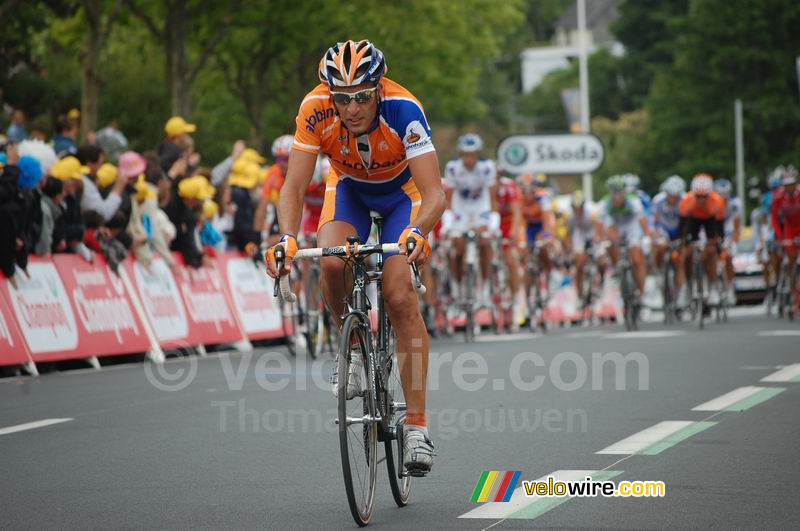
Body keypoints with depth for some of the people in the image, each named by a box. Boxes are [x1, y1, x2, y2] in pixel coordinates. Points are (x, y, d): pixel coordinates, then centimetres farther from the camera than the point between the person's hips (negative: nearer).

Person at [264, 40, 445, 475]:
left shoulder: (402, 109, -36)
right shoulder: (315, 110, -30)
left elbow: (434, 193, -40)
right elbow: (294, 187, -29)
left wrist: (418, 233, -60)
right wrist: (287, 237, -48)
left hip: (403, 192, -2)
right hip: (349, 188, 2)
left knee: (399, 297, -18)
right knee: (332, 262, -29)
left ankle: (417, 425, -13)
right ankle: (355, 348, 0)